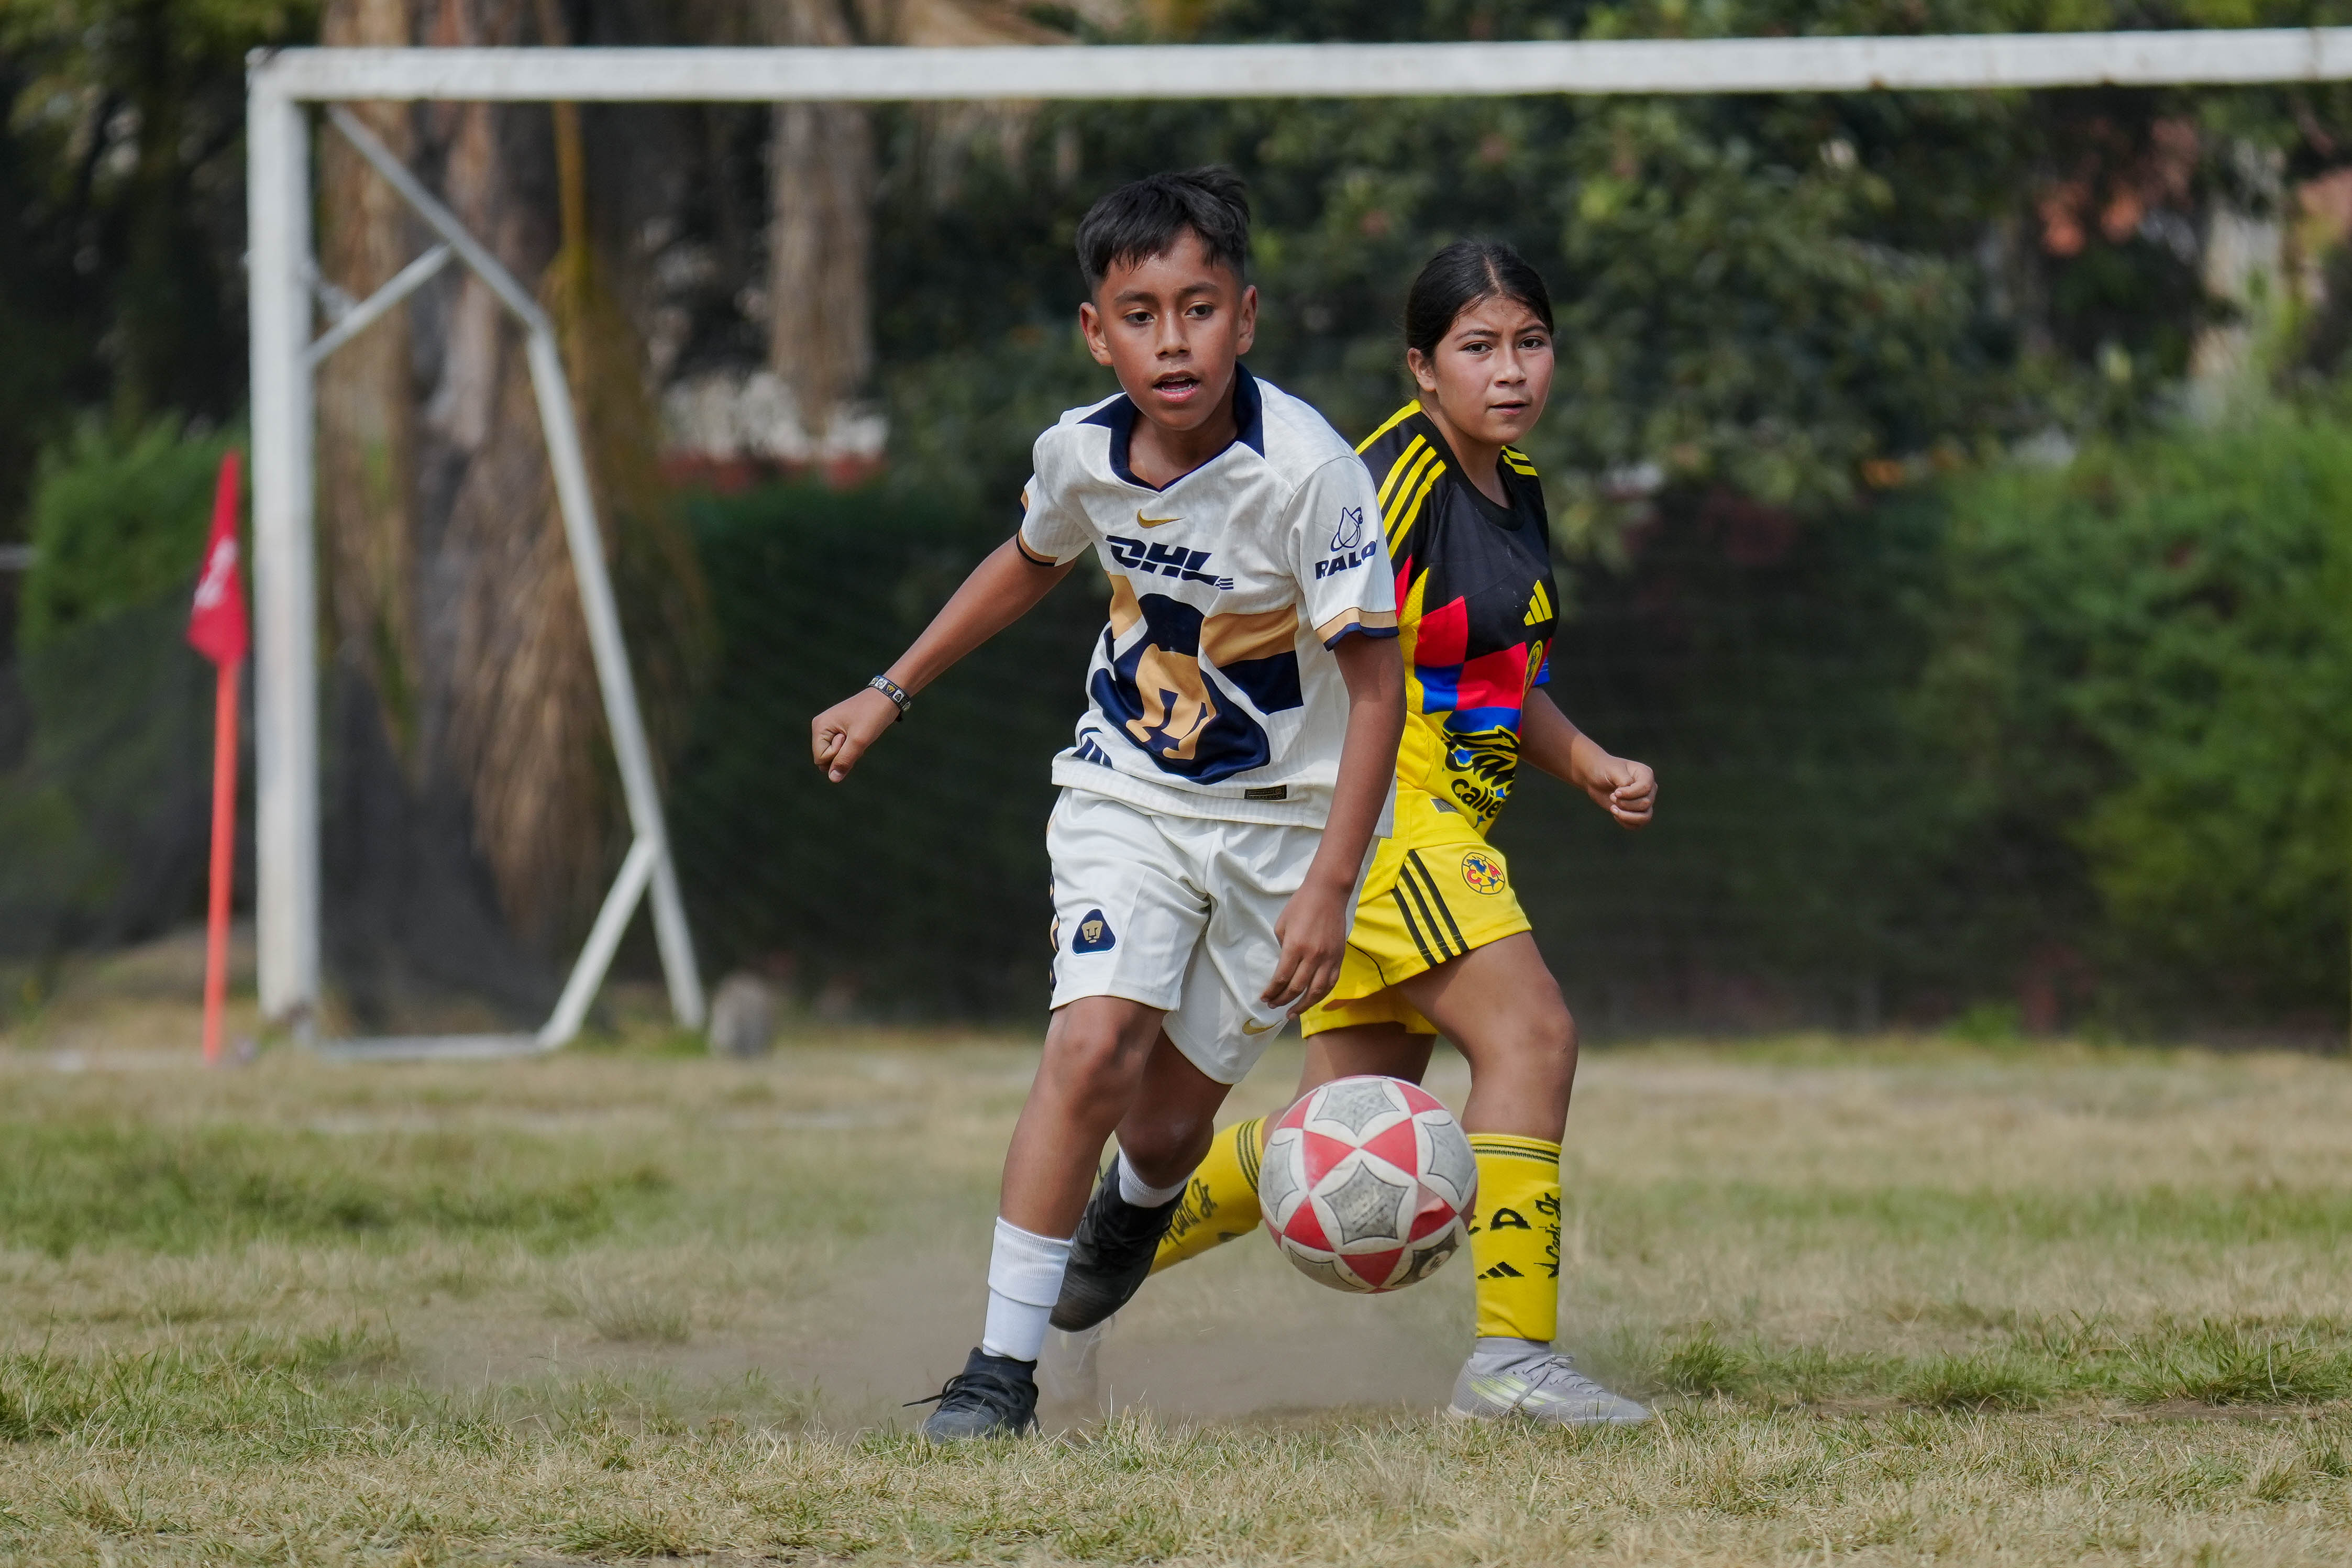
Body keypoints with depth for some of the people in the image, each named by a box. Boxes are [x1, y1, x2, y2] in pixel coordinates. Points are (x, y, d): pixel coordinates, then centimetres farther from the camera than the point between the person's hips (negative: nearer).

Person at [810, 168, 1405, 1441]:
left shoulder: (1308, 474, -26)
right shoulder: (1081, 453, -11)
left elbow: (1378, 683, -21)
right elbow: (1032, 561, 15)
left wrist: (1330, 885, -26)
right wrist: (890, 694, 17)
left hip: (1284, 812, -2)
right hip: (1126, 791, 2)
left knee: (1171, 1115, 5)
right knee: (1095, 1043, -21)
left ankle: (1137, 1214, 45)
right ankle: (1004, 1363, -14)